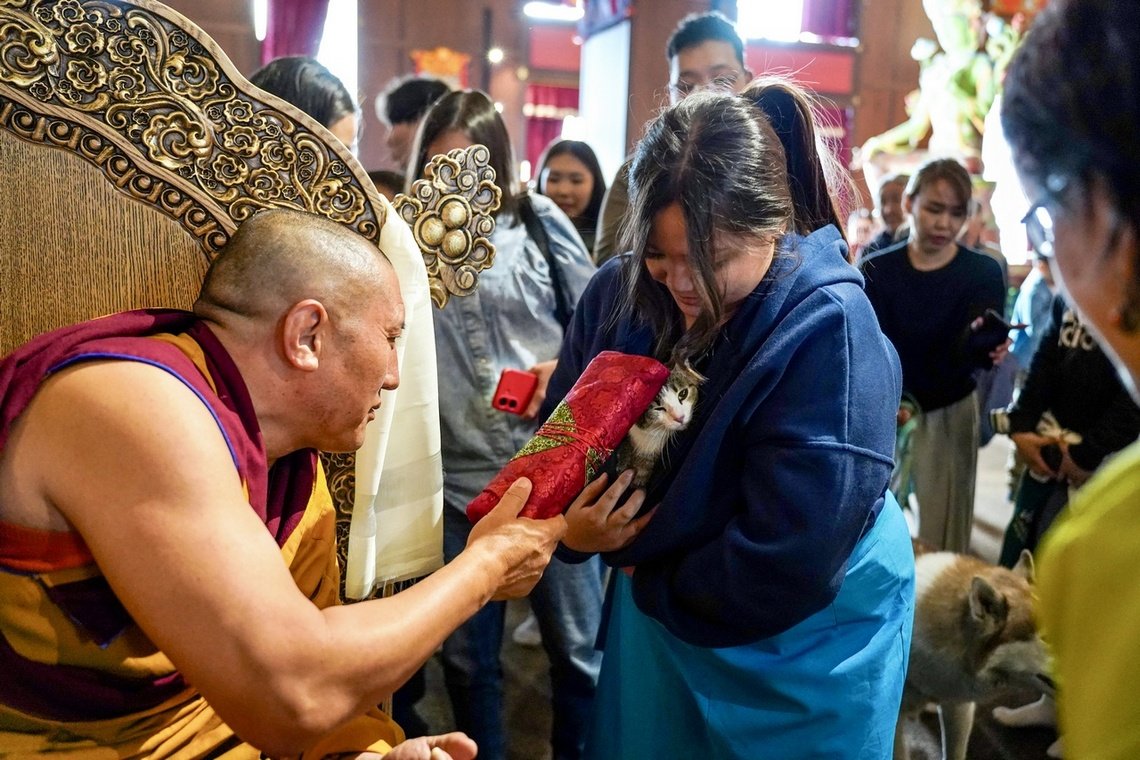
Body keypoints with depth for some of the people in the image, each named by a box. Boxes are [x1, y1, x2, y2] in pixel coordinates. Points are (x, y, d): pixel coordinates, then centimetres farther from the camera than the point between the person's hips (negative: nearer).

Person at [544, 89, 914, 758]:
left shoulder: (830, 332, -27)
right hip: (654, 613, 5)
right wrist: (569, 526, -23)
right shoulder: (618, 294, -11)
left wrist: (648, 578, -13)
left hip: (806, 647, -4)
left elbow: (788, 564, -27)